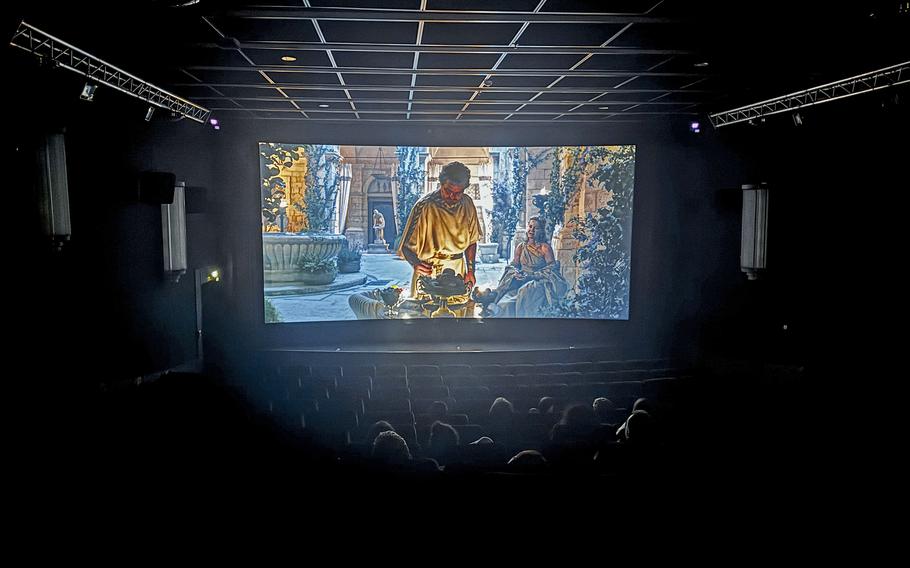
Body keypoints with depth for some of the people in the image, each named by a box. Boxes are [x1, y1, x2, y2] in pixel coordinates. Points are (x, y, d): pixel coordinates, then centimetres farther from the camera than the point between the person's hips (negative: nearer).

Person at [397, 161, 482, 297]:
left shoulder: (467, 204, 2)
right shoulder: (424, 206, -14)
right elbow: (407, 246, -13)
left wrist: (470, 271, 6)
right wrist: (416, 264, -32)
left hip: (458, 271, 4)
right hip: (429, 273, -4)